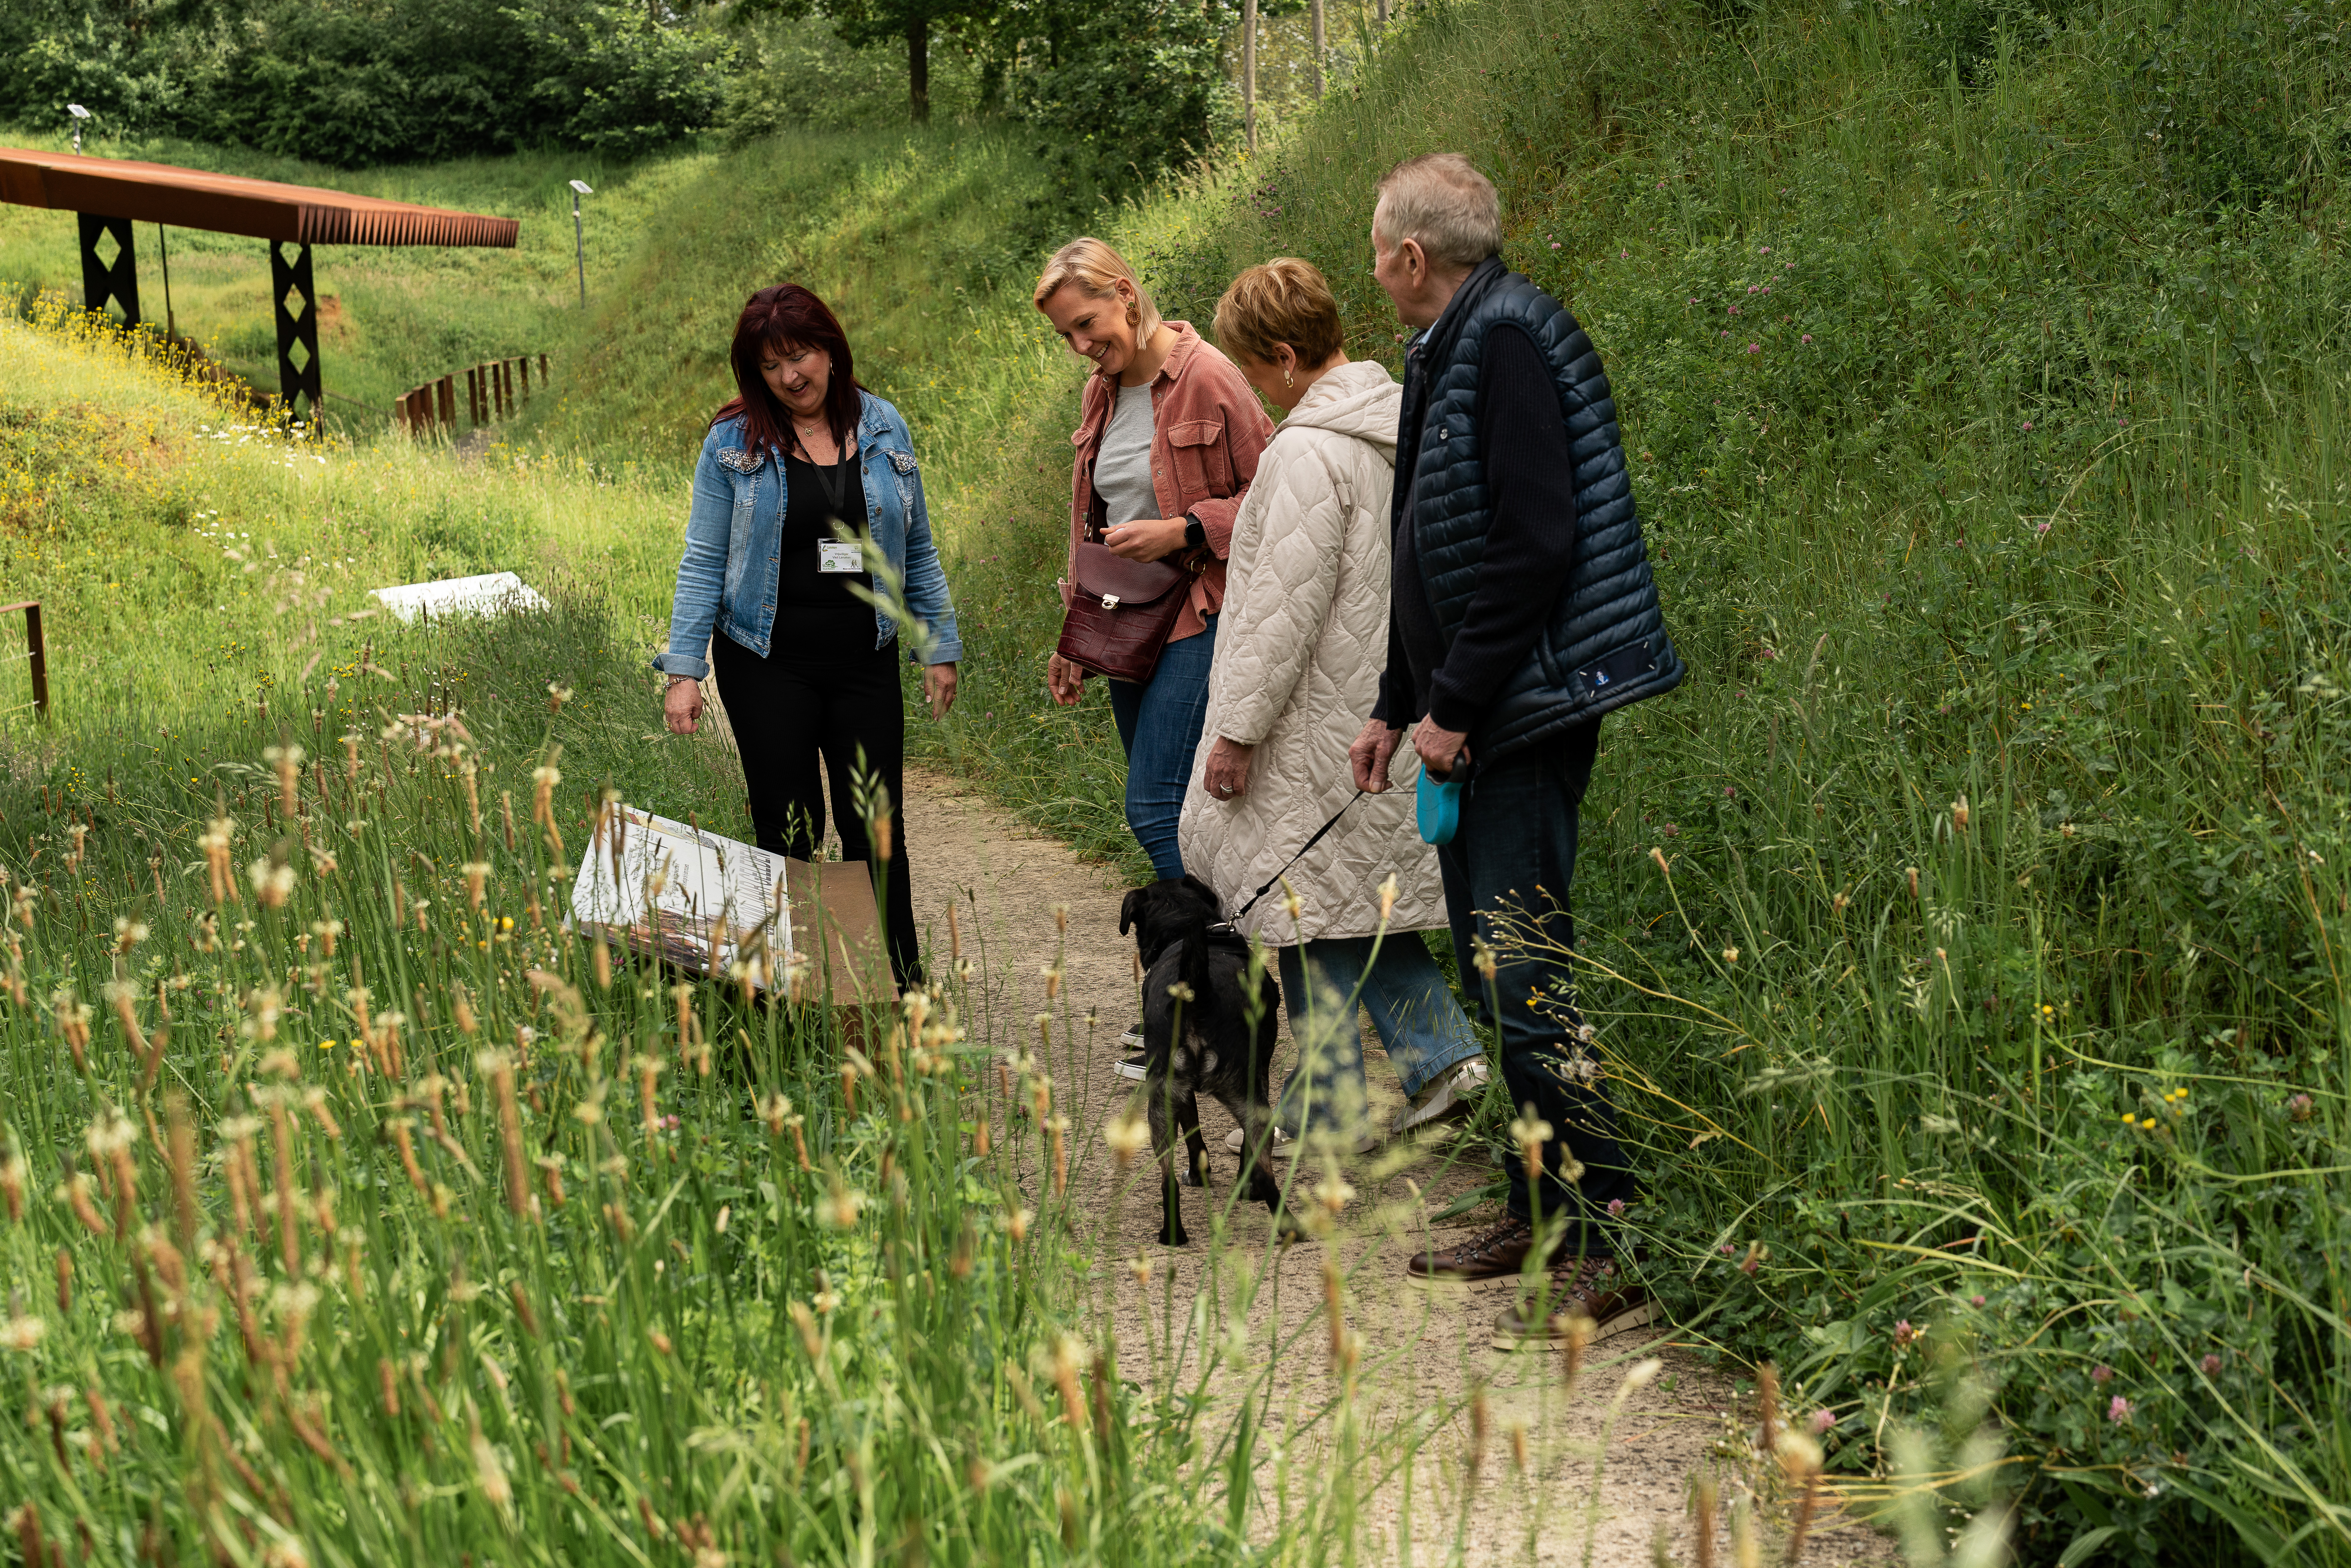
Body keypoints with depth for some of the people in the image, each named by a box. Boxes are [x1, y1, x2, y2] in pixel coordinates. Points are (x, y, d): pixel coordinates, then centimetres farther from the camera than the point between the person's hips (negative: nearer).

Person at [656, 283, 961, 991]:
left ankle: (903, 991, 13)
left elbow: (918, 550, 12)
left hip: (865, 661, 2)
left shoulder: (883, 428, 5)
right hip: (768, 666, -2)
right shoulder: (734, 442, -2)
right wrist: (685, 671, -8)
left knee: (878, 832, 4)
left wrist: (940, 646, 10)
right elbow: (704, 562, -1)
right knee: (789, 831, 2)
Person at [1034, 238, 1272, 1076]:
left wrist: (1184, 531, -19)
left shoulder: (1207, 378, -11)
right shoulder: (1100, 395, 13)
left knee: (1156, 804, -14)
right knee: (1173, 813, 10)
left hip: (1201, 622, -8)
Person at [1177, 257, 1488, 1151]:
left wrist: (1238, 729, -15)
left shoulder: (1309, 451, -20)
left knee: (1306, 898, 1)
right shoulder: (1396, 425, 9)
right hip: (1386, 708, 9)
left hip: (1319, 725, -9)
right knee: (1360, 883, 19)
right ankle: (1440, 1052, 13)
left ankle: (1327, 1113, 8)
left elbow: (1285, 609, -22)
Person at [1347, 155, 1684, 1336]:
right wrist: (1397, 704, 21)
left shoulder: (1510, 340, -14)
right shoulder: (1451, 350, 18)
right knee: (1492, 969, 14)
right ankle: (1539, 1216, 24)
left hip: (1524, 716, -10)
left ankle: (1607, 1256, -10)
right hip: (1471, 719, 10)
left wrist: (1454, 702, -18)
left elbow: (1533, 542, -22)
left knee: (1524, 980, -13)